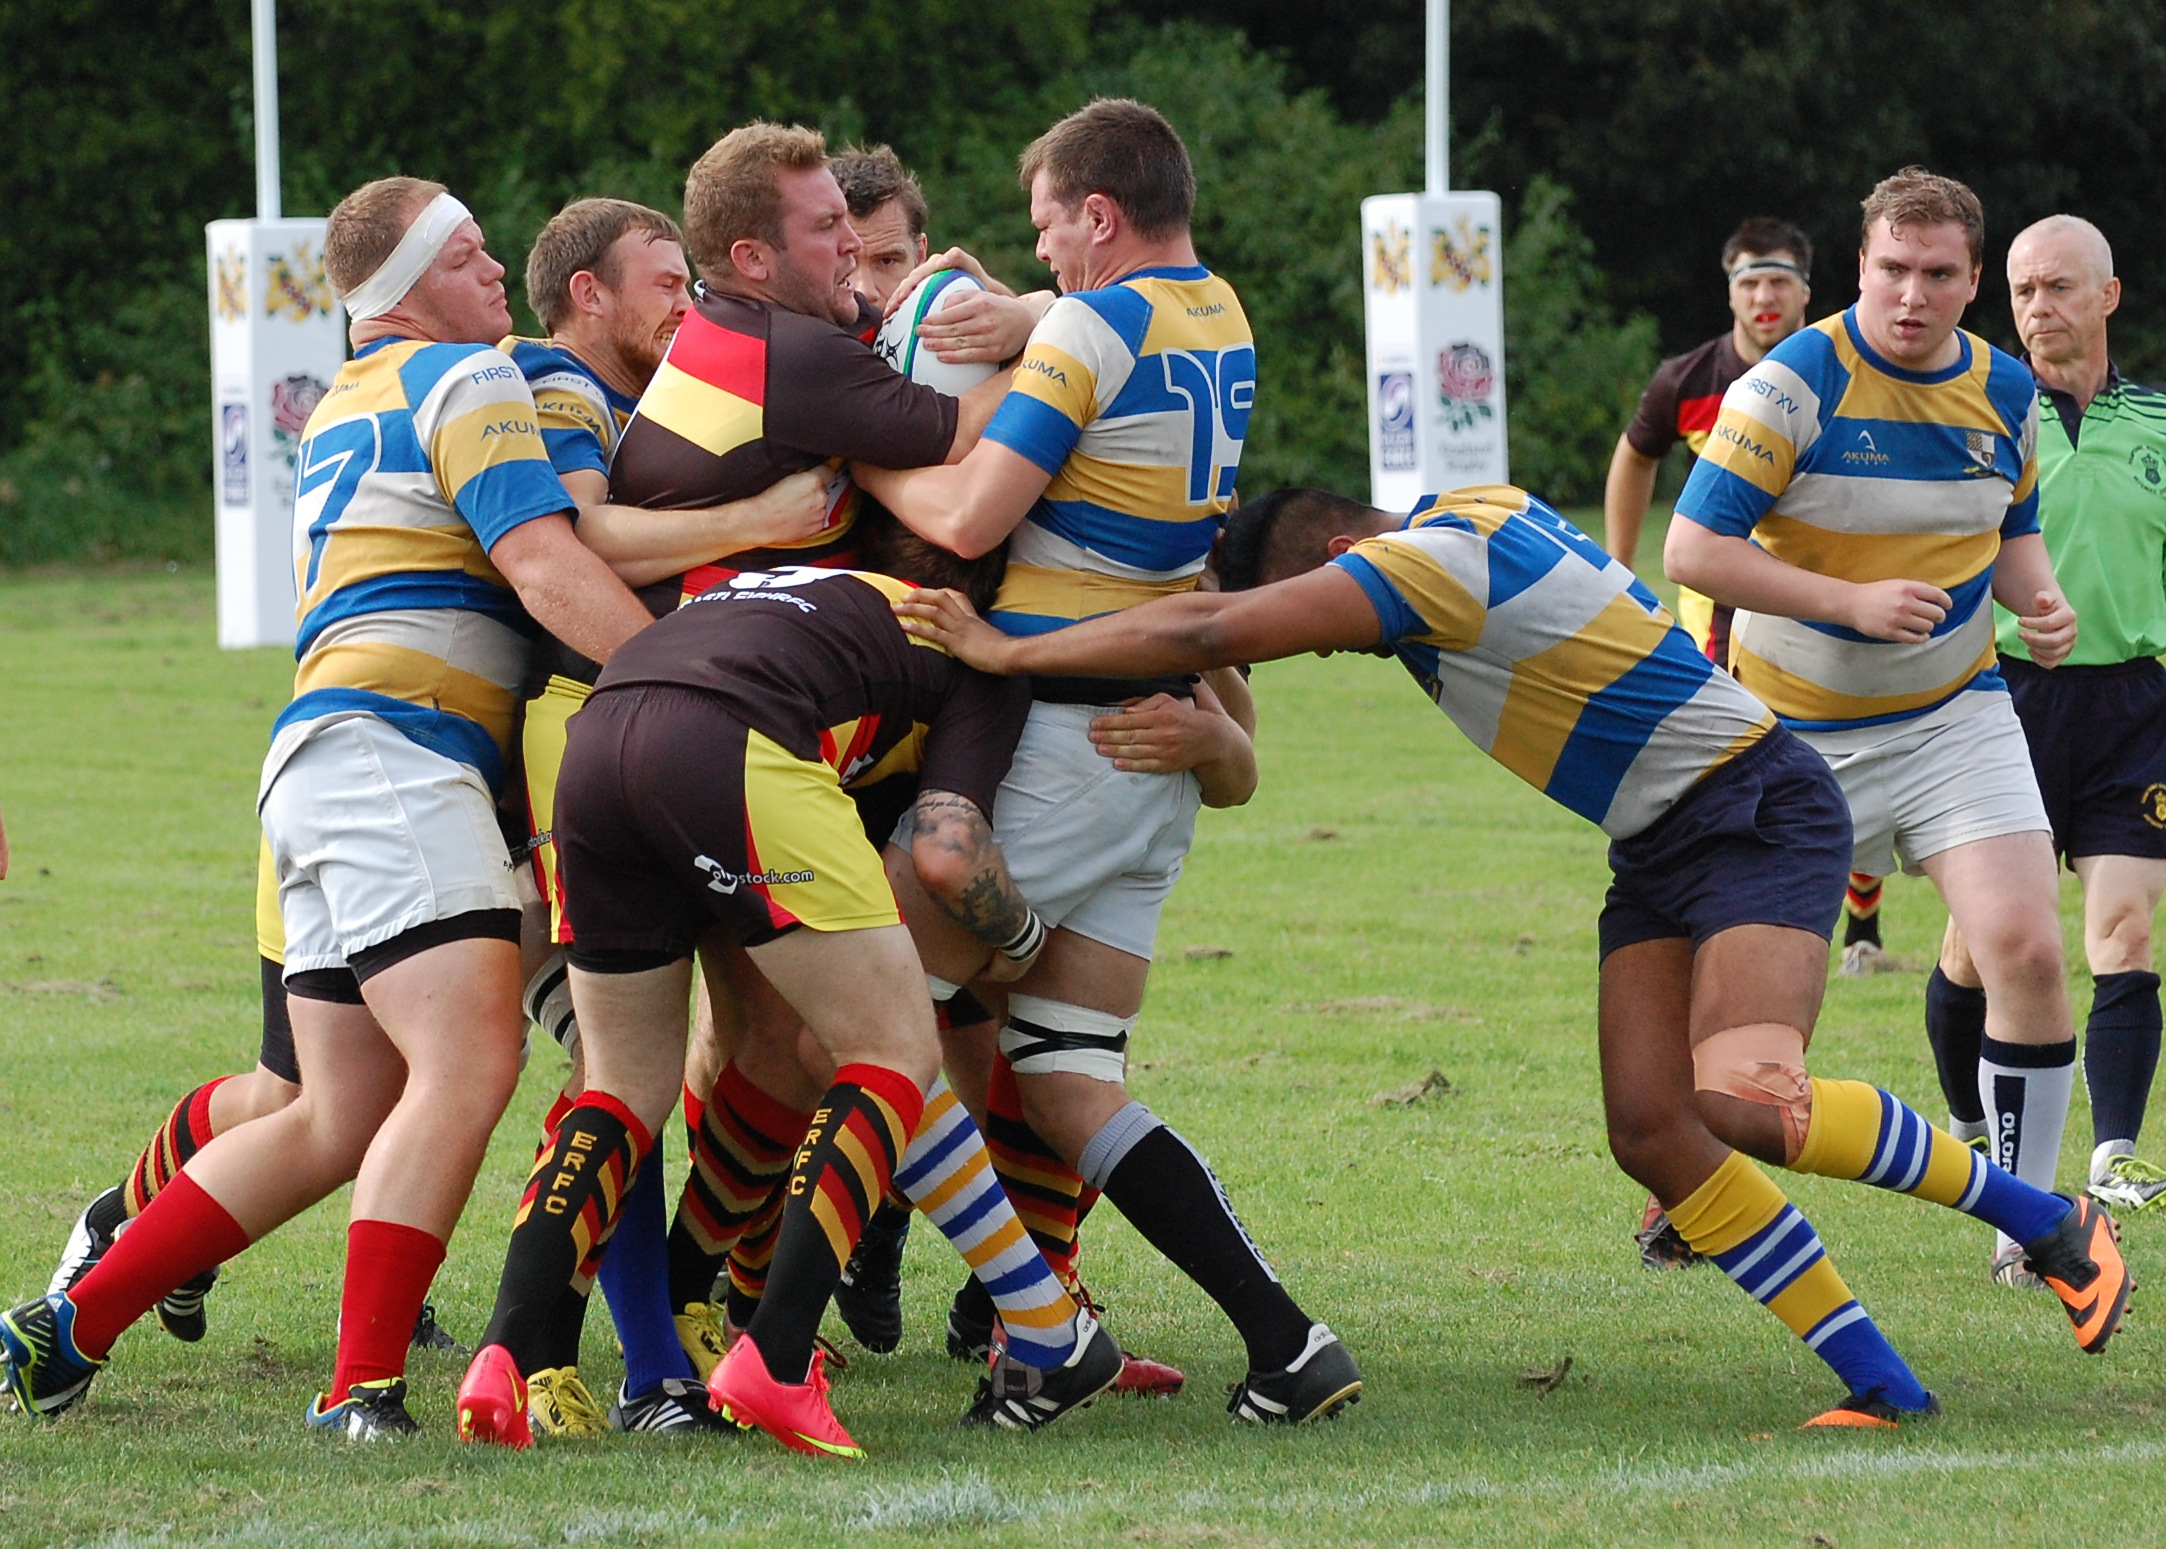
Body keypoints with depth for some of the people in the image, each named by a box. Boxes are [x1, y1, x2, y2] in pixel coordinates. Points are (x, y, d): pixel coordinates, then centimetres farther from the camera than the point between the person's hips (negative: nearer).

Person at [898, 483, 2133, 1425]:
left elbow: (1209, 633, -28)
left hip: (1757, 813, -10)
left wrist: (1005, 650, -21)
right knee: (1650, 1126, -5)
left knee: (1741, 1102, -26)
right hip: (1657, 852, 10)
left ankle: (2053, 1224, -8)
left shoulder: (1432, 562, -21)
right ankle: (1882, 1385, -4)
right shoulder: (1470, 518, 8)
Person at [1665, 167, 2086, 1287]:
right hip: (1795, 728, -3)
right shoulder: (1796, 382, -17)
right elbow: (1692, 546, -20)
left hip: (1954, 712, 3)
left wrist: (2040, 599, -5)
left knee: (2025, 949, -14)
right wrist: (1854, 600, -27)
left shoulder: (2005, 392, 0)